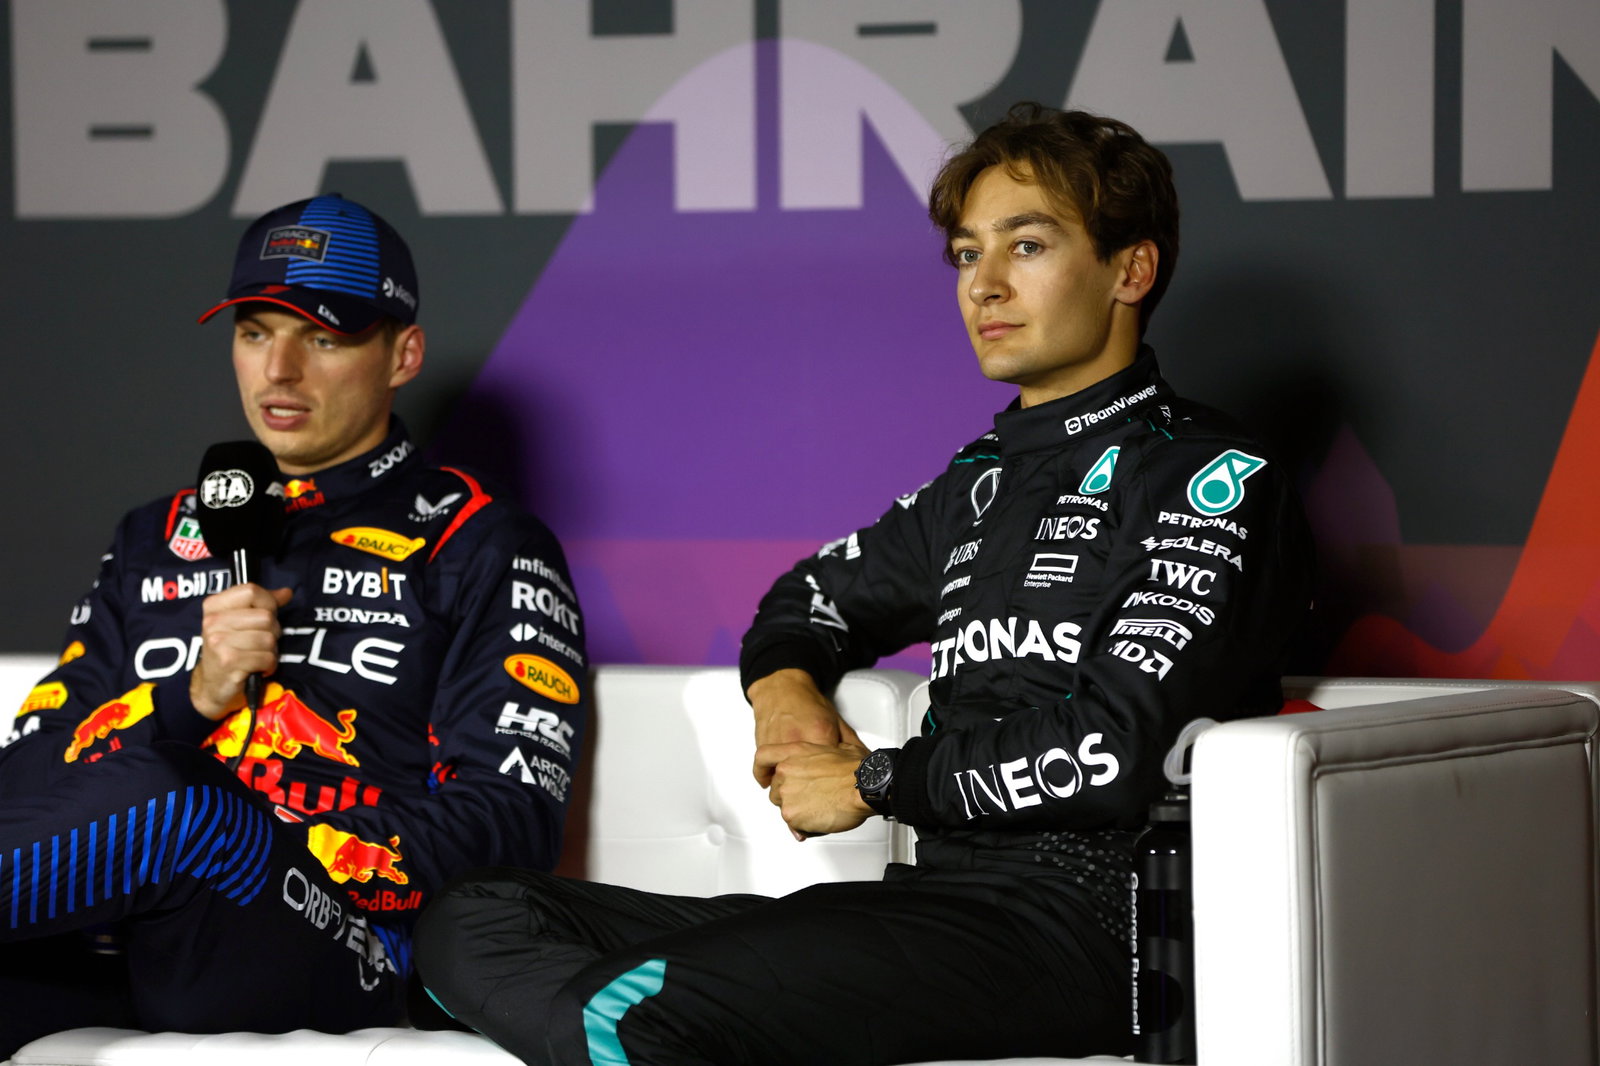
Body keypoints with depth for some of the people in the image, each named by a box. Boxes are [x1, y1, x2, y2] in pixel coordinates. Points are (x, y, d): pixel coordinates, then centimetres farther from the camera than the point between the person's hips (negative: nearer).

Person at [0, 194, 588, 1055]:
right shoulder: (161, 539, 28)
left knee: (153, 797, -37)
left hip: (339, 946, -3)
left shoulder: (479, 549, 12)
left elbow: (507, 828, 0)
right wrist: (195, 698, -2)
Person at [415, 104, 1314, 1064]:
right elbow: (813, 596, 39)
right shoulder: (986, 481, 24)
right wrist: (786, 687, 13)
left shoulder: (1216, 479, -3)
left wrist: (871, 781, -5)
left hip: (1080, 917, -9)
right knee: (475, 922, -8)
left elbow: (1114, 752, -16)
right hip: (942, 896, 9)